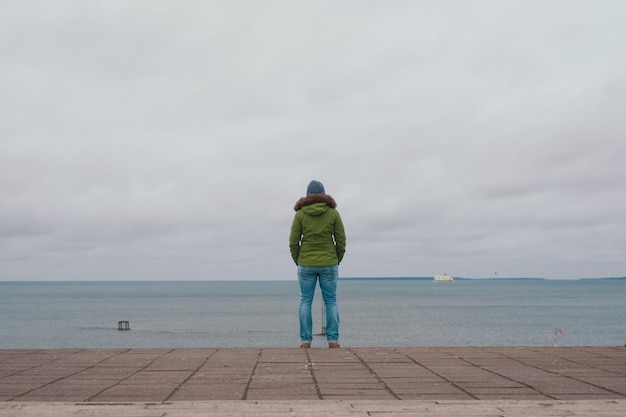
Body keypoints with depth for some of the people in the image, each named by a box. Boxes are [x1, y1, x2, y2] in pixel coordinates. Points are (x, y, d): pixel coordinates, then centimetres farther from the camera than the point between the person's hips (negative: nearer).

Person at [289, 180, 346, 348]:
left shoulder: (300, 214, -3)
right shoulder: (333, 213, -2)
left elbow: (293, 241, -4)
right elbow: (341, 240, -2)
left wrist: (298, 262, 9)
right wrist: (336, 261, 10)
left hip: (306, 264, 0)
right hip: (329, 264, 0)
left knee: (305, 302, 7)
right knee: (331, 302, 7)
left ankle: (306, 341, 5)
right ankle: (333, 340, 4)